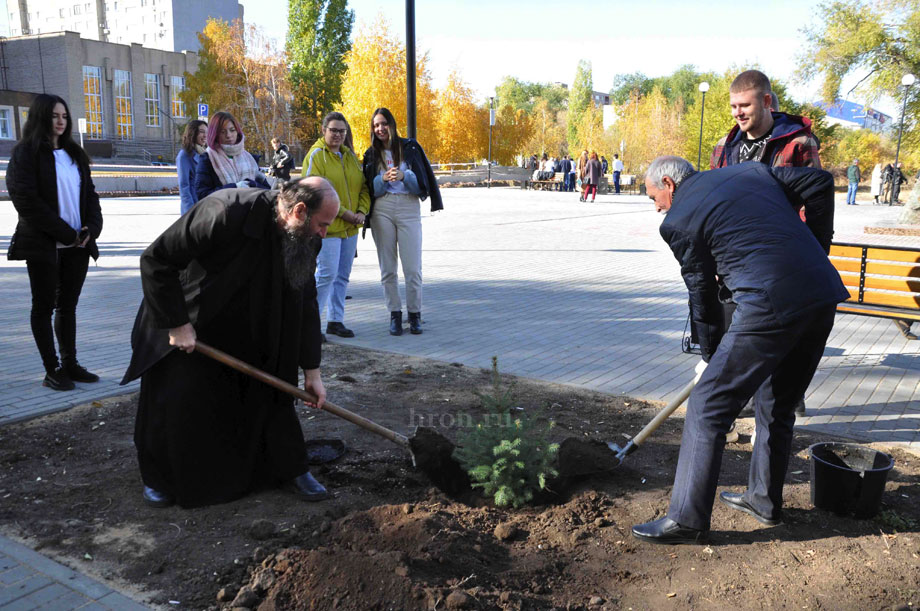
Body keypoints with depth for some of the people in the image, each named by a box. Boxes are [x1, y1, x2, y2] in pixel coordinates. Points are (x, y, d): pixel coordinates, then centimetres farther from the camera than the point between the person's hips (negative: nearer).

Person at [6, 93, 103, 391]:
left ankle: (70, 364, 17)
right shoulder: (26, 153, -4)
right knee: (44, 307, 2)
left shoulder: (75, 154, 14)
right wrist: (67, 234, -15)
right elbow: (26, 200, -12)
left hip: (77, 244, 5)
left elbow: (90, 195, 13)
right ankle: (52, 371, 7)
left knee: (68, 306, 10)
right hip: (43, 245, -5)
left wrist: (92, 228, -5)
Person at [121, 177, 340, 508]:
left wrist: (312, 371, -5)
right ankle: (159, 477, 23)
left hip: (247, 330, 5)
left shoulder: (303, 239, -14)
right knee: (175, 401, -2)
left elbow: (306, 305, -4)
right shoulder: (226, 212, -35)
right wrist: (176, 324, -25)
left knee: (271, 391, 3)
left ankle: (291, 469, 20)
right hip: (185, 323, -5)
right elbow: (155, 260, -28)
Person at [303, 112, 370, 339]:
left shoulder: (349, 155, 15)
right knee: (326, 274, -9)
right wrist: (342, 212, -16)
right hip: (327, 225, -7)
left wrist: (362, 210, -2)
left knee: (342, 276, 11)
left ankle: (335, 320, 20)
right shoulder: (316, 155, -6)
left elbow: (363, 186, 16)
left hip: (350, 227, 7)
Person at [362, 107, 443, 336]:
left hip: (409, 208, -2)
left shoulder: (409, 147, 6)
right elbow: (370, 188, 6)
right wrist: (383, 179, -13)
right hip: (382, 210, 2)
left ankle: (414, 314, 8)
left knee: (412, 266, -5)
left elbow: (422, 181, 1)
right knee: (387, 268, 3)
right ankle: (395, 314, 12)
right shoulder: (371, 154, 12)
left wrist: (404, 176, -16)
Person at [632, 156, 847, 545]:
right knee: (778, 404, 23)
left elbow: (703, 295, 7)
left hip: (771, 304, -8)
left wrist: (711, 356, 20)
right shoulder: (751, 170, 21)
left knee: (708, 406, 1)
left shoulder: (678, 221, 2)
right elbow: (820, 182, 15)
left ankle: (687, 520, 7)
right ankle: (765, 500, 36)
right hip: (823, 296, 8)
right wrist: (817, 248, 20)